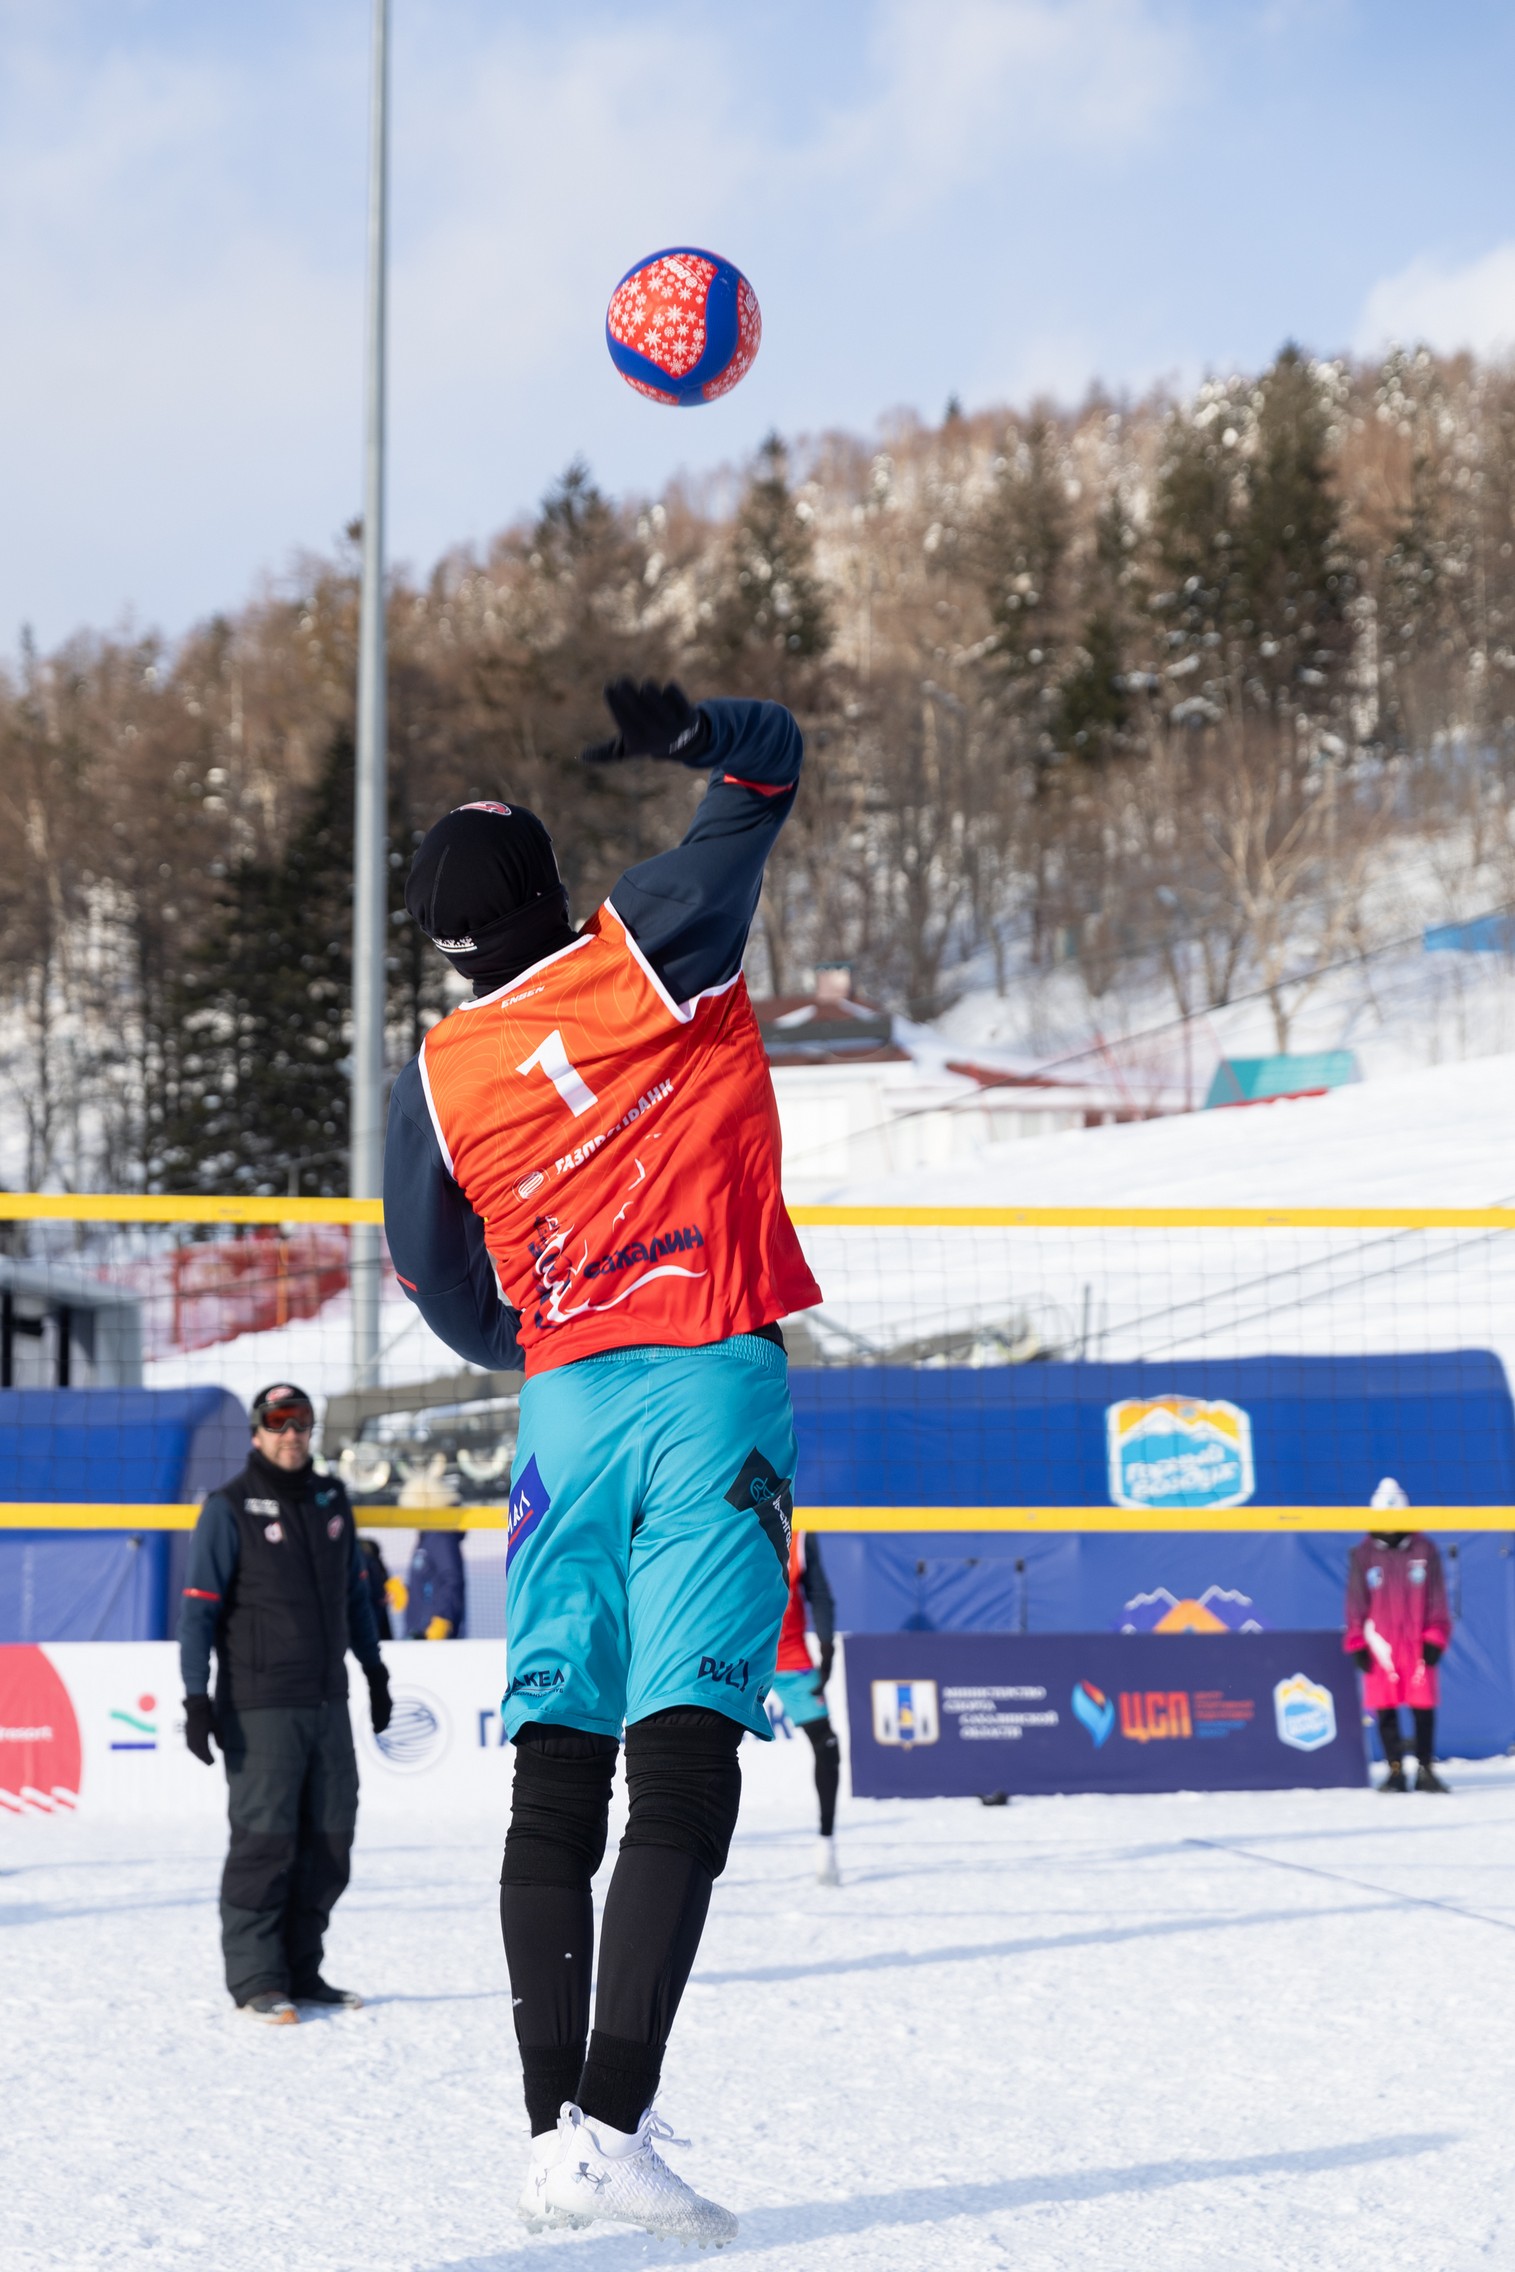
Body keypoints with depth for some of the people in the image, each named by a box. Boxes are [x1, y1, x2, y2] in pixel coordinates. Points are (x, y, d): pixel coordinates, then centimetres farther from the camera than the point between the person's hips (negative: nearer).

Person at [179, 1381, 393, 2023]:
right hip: (260, 1707, -6)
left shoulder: (330, 1499, 11)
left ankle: (301, 1971, 16)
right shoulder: (229, 1509, -6)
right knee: (265, 1839, -7)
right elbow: (199, 1606, -9)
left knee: (329, 1838, 7)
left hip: (327, 1703, 6)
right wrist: (197, 1698, -15)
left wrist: (374, 1668, 24)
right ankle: (255, 1981, 0)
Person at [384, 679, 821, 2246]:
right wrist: (692, 733, -12)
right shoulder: (647, 955, 2)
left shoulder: (431, 1081, 8)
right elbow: (773, 768, 8)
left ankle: (555, 2128, 3)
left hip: (564, 1410, 3)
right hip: (711, 1385, -3)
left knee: (556, 1778, 7)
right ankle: (608, 2127, -19)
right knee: (684, 1769, -10)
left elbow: (449, 1303, 16)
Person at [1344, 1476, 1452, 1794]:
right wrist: (1358, 1645, 1)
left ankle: (1425, 1768, 8)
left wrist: (1435, 1640, 0)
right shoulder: (1364, 1553, 4)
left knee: (1423, 1707, 0)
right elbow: (1356, 1602, 6)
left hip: (1417, 1644, 0)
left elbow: (1436, 1599, 6)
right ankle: (1395, 1770, 8)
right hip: (1380, 1644, 0)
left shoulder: (1424, 1549, 5)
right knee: (1385, 1708, 1)